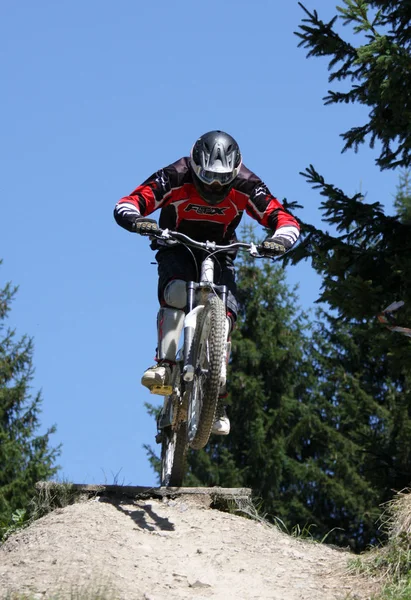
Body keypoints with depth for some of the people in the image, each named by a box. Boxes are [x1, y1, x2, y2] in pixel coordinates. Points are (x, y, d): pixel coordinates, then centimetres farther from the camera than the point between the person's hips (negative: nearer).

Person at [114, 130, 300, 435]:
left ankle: (217, 400, -7)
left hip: (219, 253, 1)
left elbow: (285, 220, -21)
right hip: (178, 248, -1)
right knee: (175, 292, -34)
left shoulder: (245, 186, -22)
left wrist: (280, 240, -45)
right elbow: (125, 205, -29)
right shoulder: (176, 178, -26)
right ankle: (165, 367, -37)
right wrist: (137, 221, -52)